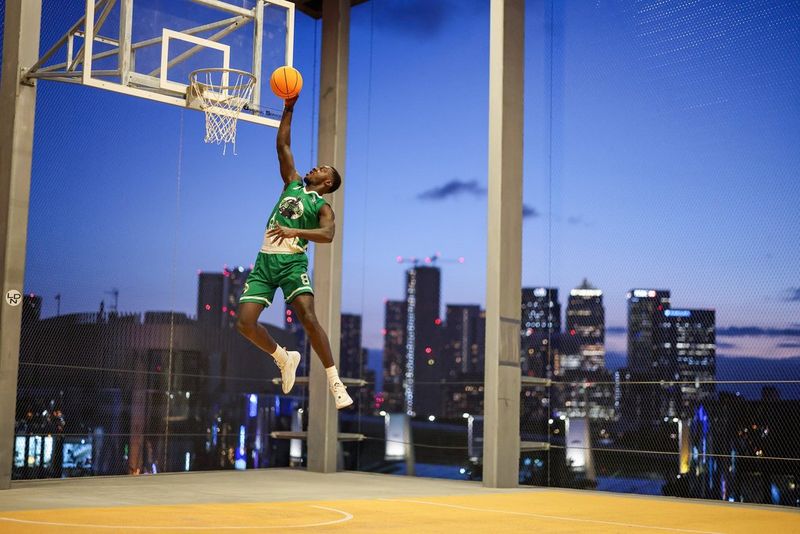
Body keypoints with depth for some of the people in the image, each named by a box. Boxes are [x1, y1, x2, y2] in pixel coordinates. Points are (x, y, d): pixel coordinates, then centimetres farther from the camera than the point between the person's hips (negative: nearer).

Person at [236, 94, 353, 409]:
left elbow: (327, 234, -16)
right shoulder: (293, 183, 21)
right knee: (245, 322, -6)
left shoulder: (322, 206, 5)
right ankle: (284, 359, 19)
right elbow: (282, 144, 20)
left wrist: (295, 232, -28)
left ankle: (335, 383, -15)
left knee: (308, 318, -22)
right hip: (265, 259, 5)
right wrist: (289, 109, 17)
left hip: (292, 261, -5)